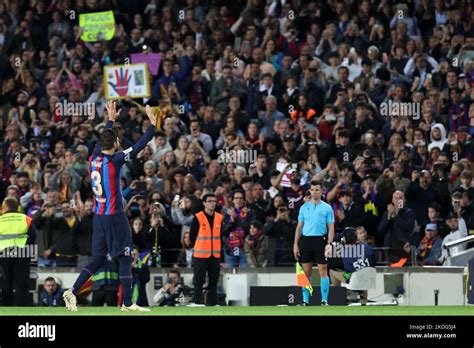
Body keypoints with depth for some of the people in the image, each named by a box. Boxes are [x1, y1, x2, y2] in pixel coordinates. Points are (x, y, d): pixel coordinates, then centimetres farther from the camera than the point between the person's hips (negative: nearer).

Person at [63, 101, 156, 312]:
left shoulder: (94, 158, 5)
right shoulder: (114, 160, -13)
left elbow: (103, 140, 25)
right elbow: (139, 146, -14)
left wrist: (111, 120, 38)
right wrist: (152, 125, -6)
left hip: (98, 216, 7)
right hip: (115, 216, -7)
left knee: (99, 259, 12)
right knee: (125, 257, 0)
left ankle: (72, 292, 1)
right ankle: (127, 303, -1)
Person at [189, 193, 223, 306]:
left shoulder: (219, 218, 7)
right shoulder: (198, 218, -7)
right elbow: (192, 236, -1)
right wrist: (199, 248, 5)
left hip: (215, 255, 4)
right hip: (201, 255, -4)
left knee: (213, 281, 8)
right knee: (199, 281, -3)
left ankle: (213, 303, 12)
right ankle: (197, 303, -2)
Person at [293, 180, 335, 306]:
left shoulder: (327, 208, 3)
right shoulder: (304, 207, 12)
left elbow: (331, 228, 1)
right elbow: (299, 227, 13)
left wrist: (329, 244, -11)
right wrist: (295, 245, 6)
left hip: (320, 239, -3)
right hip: (305, 240, 3)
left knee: (323, 271, -4)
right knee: (306, 272, 4)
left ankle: (324, 300, -2)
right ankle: (305, 301, 8)